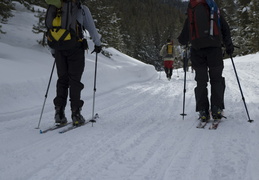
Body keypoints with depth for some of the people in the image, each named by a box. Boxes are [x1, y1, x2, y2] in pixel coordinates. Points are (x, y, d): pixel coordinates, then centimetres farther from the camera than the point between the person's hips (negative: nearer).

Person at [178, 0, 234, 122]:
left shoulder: (190, 16, 12)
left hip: (197, 50, 1)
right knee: (216, 79, 8)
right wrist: (229, 46, 21)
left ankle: (203, 111, 0)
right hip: (214, 49, 0)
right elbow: (225, 30, 11)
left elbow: (183, 40, 10)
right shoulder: (215, 11, 13)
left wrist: (181, 40, 32)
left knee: (201, 81, 6)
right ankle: (216, 109, -3)